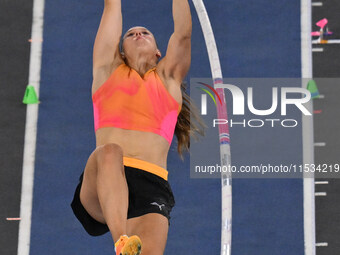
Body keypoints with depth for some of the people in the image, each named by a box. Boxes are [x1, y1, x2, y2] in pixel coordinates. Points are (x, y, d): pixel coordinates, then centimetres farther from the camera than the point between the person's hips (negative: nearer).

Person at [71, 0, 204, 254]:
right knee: (109, 152, -36)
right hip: (101, 185, 0)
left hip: (152, 185, 1)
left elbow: (183, 32, 17)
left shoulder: (168, 77, 27)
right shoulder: (108, 70, 26)